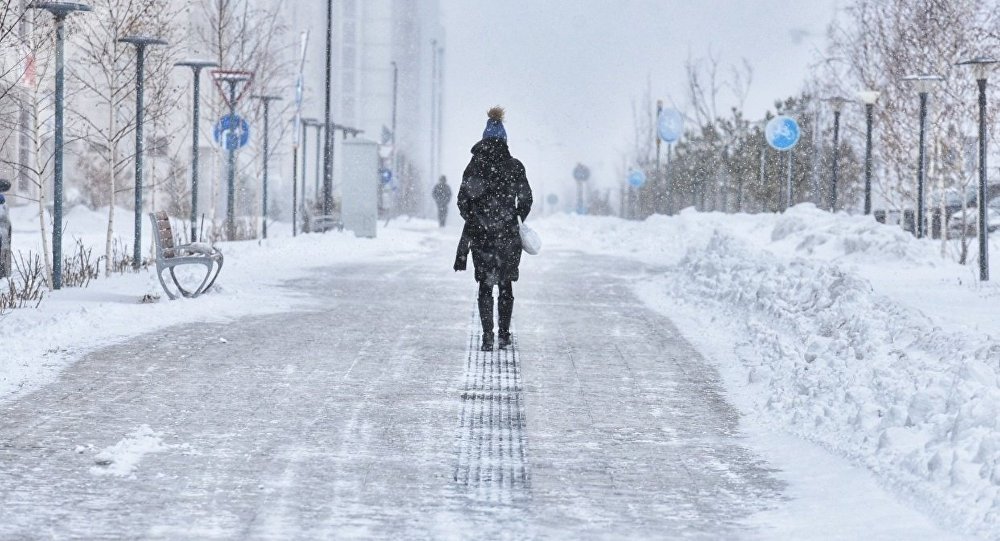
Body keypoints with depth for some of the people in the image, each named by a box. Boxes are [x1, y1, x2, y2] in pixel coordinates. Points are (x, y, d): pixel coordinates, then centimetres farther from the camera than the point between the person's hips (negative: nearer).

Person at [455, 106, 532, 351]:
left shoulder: (475, 165, -3)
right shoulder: (515, 166, -2)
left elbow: (463, 199, -2)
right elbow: (526, 200, 2)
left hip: (481, 233, -1)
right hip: (508, 234, 1)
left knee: (485, 285, 3)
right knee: (506, 285, 13)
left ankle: (488, 336, -8)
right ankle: (504, 335, 15)